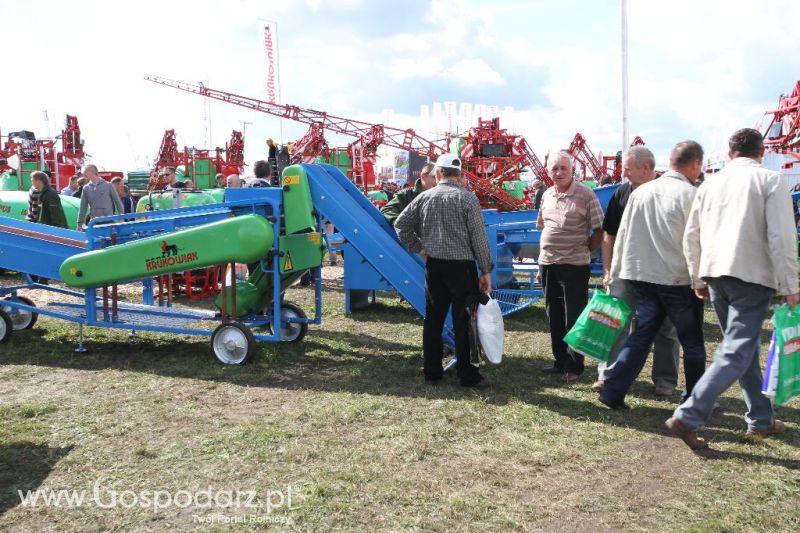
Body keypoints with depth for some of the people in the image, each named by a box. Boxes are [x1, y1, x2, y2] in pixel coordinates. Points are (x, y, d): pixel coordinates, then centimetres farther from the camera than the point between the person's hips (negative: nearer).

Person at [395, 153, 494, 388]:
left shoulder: (425, 197, 4)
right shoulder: (467, 197, -7)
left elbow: (401, 224, 8)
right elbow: (479, 237, -8)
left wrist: (418, 248, 13)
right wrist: (486, 271, -3)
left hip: (434, 265, 4)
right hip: (462, 266, -4)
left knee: (433, 318, 11)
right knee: (463, 321, 1)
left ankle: (431, 371, 19)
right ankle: (467, 375, 6)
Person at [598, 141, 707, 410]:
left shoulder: (641, 191, 7)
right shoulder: (690, 195, -11)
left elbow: (621, 236, 9)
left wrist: (615, 274, 16)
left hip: (642, 276, 5)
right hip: (679, 279, -5)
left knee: (642, 333, 11)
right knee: (692, 342, 11)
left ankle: (613, 390, 4)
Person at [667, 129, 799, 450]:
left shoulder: (711, 183, 11)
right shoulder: (771, 181, -3)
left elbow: (691, 236, 12)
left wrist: (697, 279, 20)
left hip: (716, 273, 6)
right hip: (752, 275, -6)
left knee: (743, 345, 18)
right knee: (736, 353, -5)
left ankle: (760, 419, 27)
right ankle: (688, 417, -15)